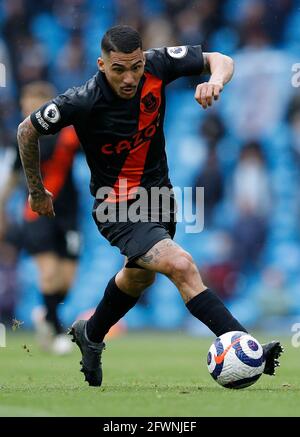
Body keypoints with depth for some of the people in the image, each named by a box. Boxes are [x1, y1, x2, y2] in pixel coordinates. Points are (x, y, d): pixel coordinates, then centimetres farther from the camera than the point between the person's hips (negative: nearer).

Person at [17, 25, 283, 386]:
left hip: (159, 192, 7)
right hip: (118, 208, -7)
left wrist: (215, 80, -28)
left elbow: (220, 60, -3)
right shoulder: (82, 102, -27)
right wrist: (37, 191, 2)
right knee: (181, 265, -28)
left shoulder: (157, 65, -17)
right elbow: (27, 131, -10)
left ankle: (90, 335, 56)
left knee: (139, 277, 30)